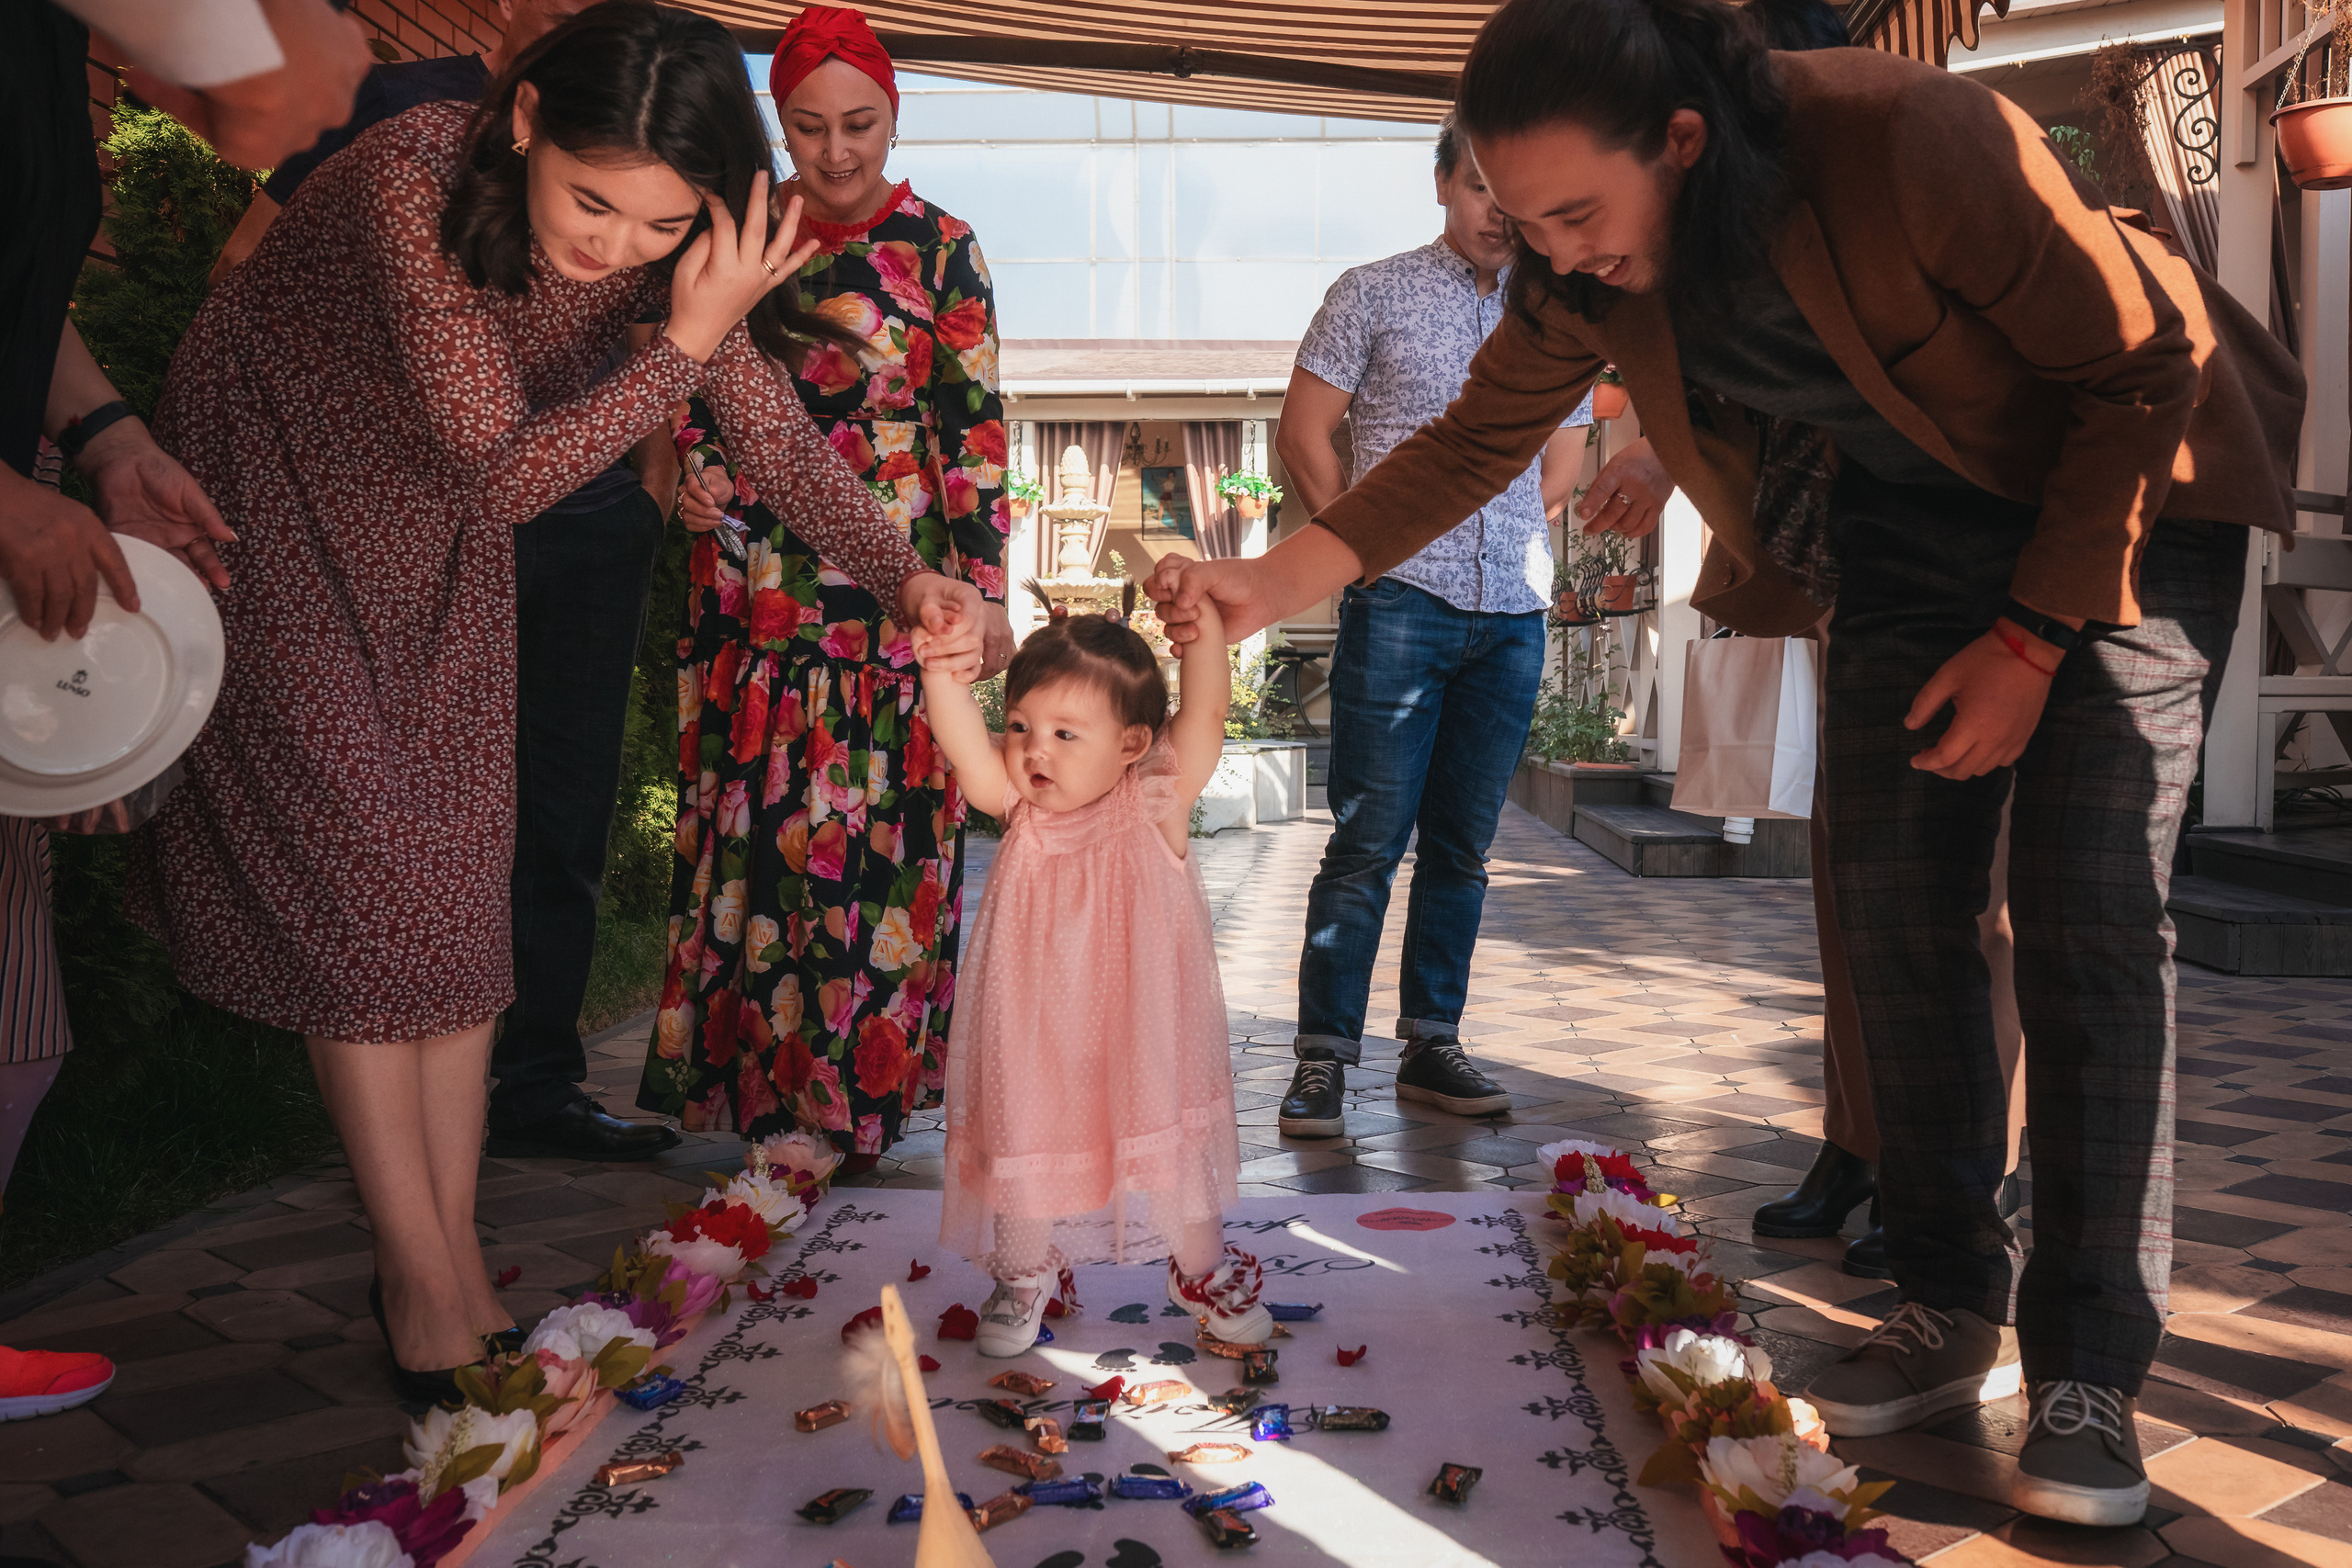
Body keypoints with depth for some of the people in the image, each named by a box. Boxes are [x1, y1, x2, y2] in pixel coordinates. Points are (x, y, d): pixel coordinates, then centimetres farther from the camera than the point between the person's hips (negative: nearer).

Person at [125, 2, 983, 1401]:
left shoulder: (672, 246, -18)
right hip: (274, 504, -5)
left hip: (436, 530, 5)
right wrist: (686, 344, -38)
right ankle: (423, 1283, 4)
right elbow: (506, 476, -33)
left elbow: (778, 432, -13)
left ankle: (457, 1255, 13)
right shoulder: (416, 180, -34)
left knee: (457, 883, 3)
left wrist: (909, 576, -29)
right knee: (361, 879, -7)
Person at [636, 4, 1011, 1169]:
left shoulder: (938, 248, 1)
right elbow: (693, 390, 19)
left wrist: (986, 590, -5)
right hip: (750, 588, 3)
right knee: (752, 831, 4)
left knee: (876, 836, -2)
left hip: (894, 592, -3)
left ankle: (855, 1093, 10)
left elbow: (975, 426, -1)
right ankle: (754, 1086, 18)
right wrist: (691, 481, 0)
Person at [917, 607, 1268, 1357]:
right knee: (1025, 1151, 13)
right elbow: (968, 753, -25)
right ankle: (1027, 1275, 39)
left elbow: (1205, 712, -22)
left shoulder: (1156, 801, -12)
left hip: (1143, 1034, -2)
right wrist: (945, 679, -41)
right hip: (1037, 1035, 2)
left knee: (1176, 1146, 12)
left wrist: (1202, 628, -35)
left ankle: (1203, 1270, 37)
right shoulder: (1022, 809, -8)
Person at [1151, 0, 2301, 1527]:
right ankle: (1954, 1313, 9)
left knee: (2089, 920, -13)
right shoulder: (1589, 272, -14)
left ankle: (2090, 1373, -4)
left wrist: (2032, 638, -19)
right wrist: (1271, 581, -14)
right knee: (1895, 913, -3)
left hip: (2121, 512, -5)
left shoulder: (1911, 138, -32)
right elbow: (1472, 444, -3)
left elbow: (2145, 365, -22)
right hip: (1912, 534, 5)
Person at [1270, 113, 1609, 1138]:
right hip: (1401, 604, -4)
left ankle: (1432, 1045, 18)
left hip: (1514, 614, 4)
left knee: (1461, 847, 8)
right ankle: (1323, 1057, -1)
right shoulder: (1375, 295, 3)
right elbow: (1303, 435, 1)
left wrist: (1511, 544, 14)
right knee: (1368, 841, -7)